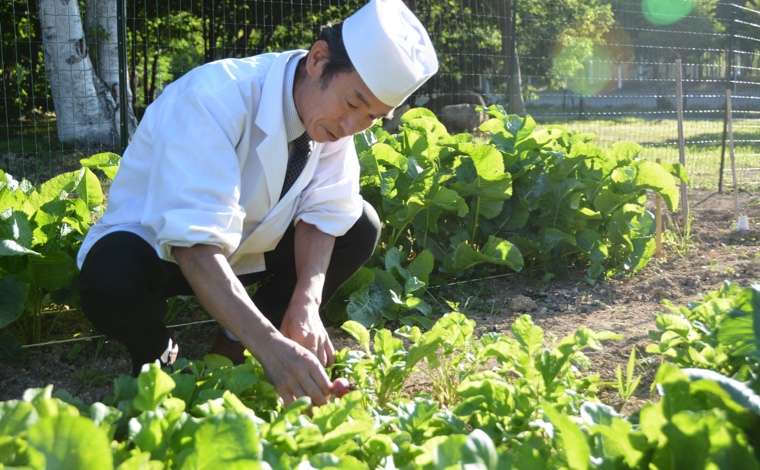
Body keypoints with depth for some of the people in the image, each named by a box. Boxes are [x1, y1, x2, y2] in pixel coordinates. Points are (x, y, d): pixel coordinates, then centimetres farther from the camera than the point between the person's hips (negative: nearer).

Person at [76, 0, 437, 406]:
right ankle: (153, 353, -2)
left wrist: (306, 305, -32)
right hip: (159, 247, -6)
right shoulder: (215, 98, -34)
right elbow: (196, 245, -42)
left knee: (361, 227, -10)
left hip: (245, 248, 6)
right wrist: (270, 347, -51)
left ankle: (235, 343, 2)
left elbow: (321, 215, -13)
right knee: (114, 278, -38)